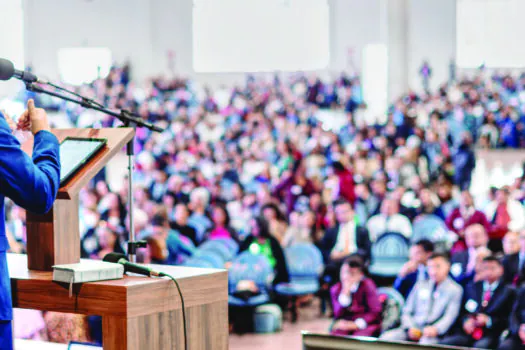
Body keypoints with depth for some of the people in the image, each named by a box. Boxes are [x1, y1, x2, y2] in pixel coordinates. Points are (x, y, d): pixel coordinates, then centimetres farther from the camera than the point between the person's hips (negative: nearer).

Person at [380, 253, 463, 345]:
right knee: (386, 338, -25)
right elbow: (407, 311, 18)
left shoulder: (455, 289, 9)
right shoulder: (420, 285, 21)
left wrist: (435, 329, -23)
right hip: (414, 329, 4)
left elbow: (450, 316, -2)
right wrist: (410, 328, -4)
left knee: (426, 343, -40)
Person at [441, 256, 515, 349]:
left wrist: (488, 320, -14)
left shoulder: (508, 292, 8)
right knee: (443, 344, -23)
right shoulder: (472, 288, 20)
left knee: (480, 346, -39)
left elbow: (508, 320, 2)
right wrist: (466, 321, -5)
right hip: (467, 333, 4)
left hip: (491, 335, -4)